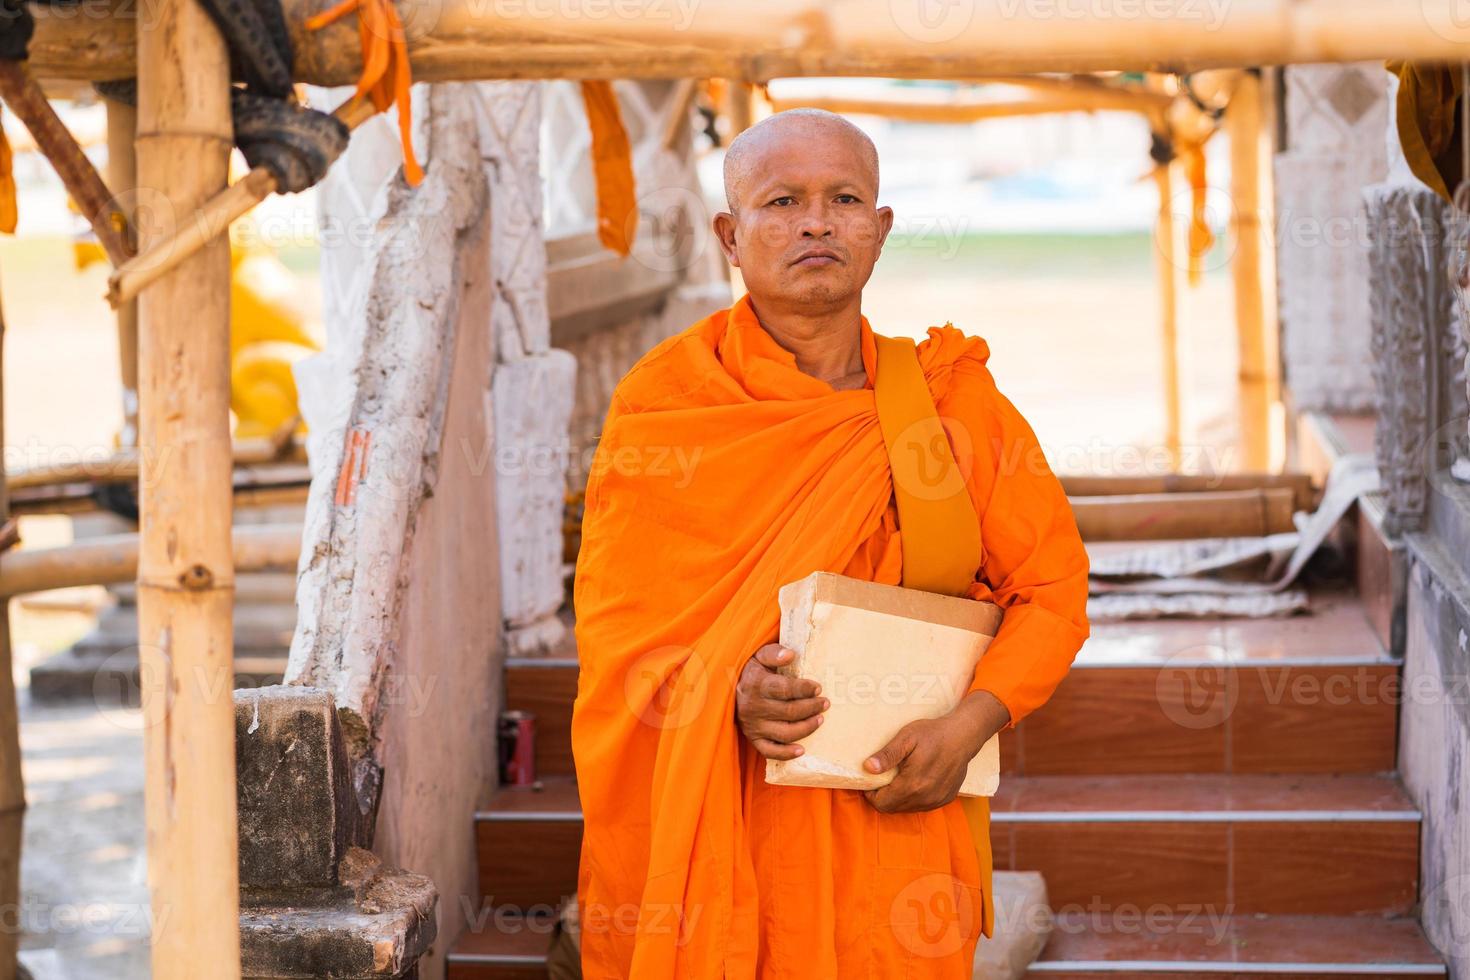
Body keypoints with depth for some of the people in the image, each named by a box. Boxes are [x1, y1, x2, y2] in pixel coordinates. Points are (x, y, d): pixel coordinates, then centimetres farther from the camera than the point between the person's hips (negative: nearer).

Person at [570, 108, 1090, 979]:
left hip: (898, 807, 1)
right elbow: (616, 622, -1)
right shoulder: (664, 400, -1)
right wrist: (726, 694, -20)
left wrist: (969, 725, -12)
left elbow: (1052, 588, 5)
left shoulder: (951, 398, 3)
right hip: (719, 826, -1)